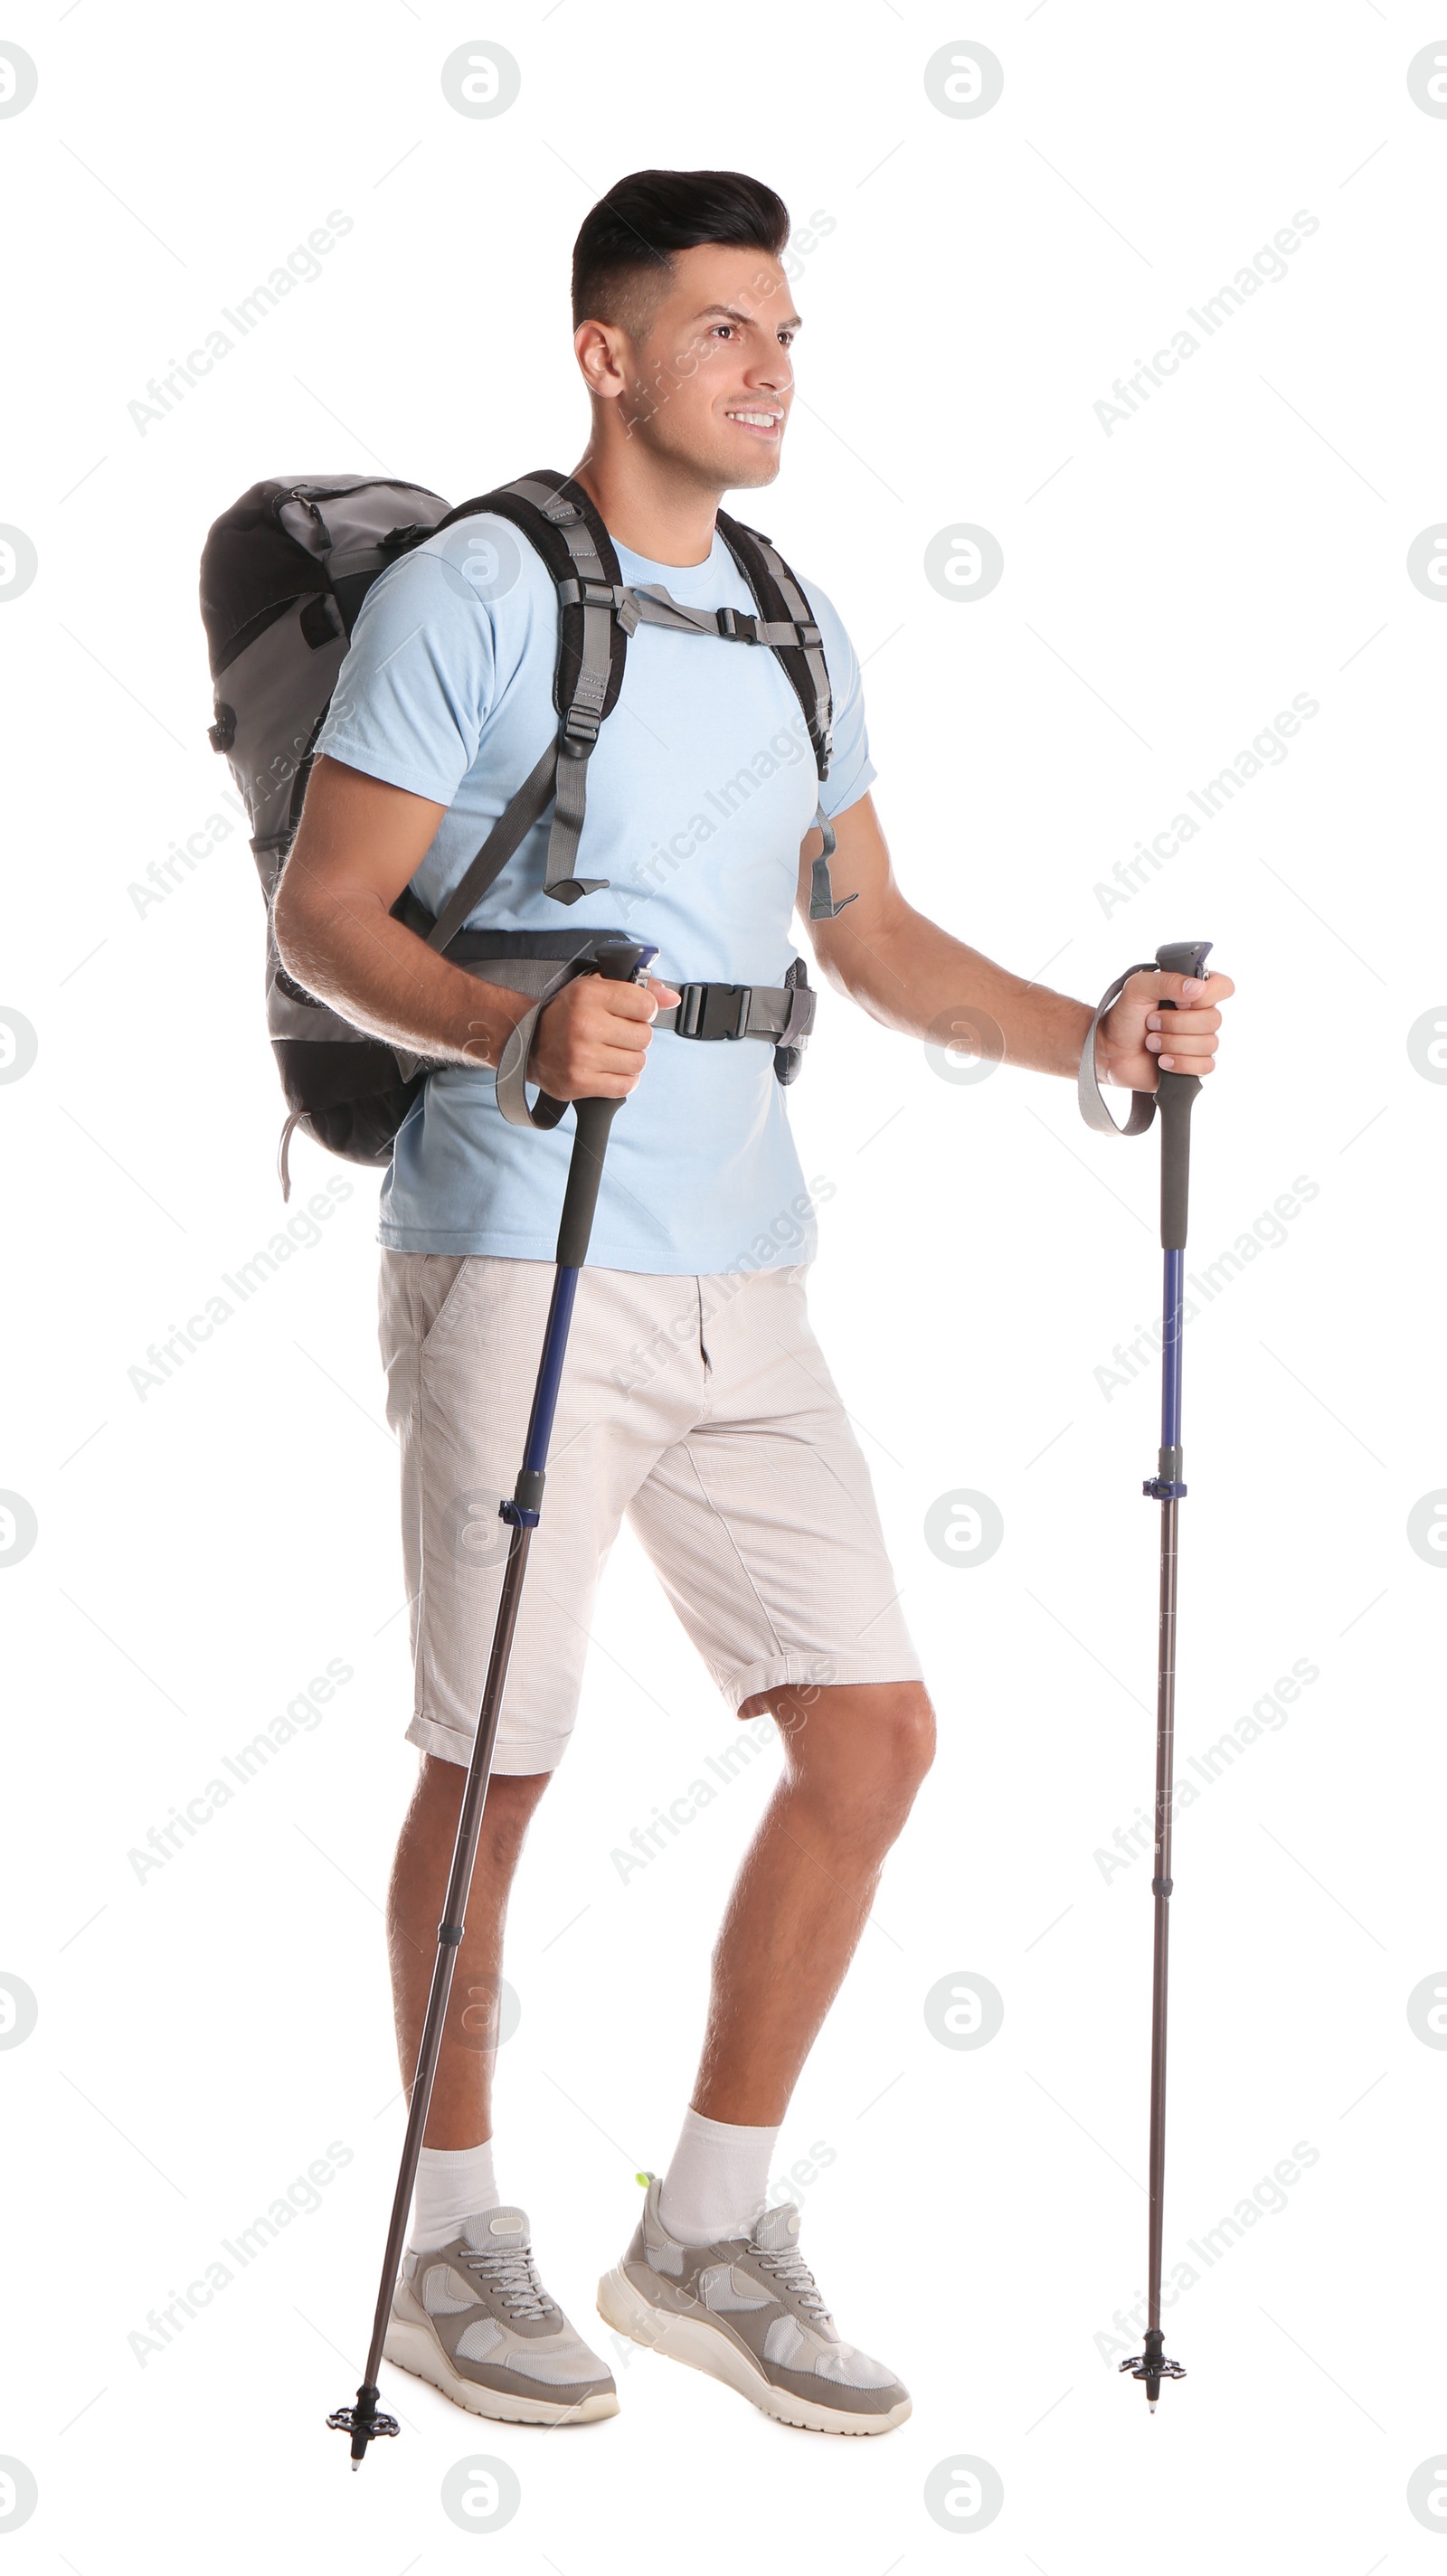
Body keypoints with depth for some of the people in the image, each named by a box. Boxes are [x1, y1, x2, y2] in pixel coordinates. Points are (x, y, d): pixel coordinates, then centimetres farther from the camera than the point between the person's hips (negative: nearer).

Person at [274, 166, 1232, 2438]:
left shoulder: (795, 628, 16)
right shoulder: (469, 592, -4)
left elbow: (870, 934, 21)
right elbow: (322, 918, -8)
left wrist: (1088, 1035, 6)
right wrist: (514, 1030, -27)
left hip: (742, 1275, 7)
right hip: (520, 1265, -6)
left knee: (871, 1731, 3)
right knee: (497, 1765, 2)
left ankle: (708, 2230, 19)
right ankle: (451, 2238, 22)